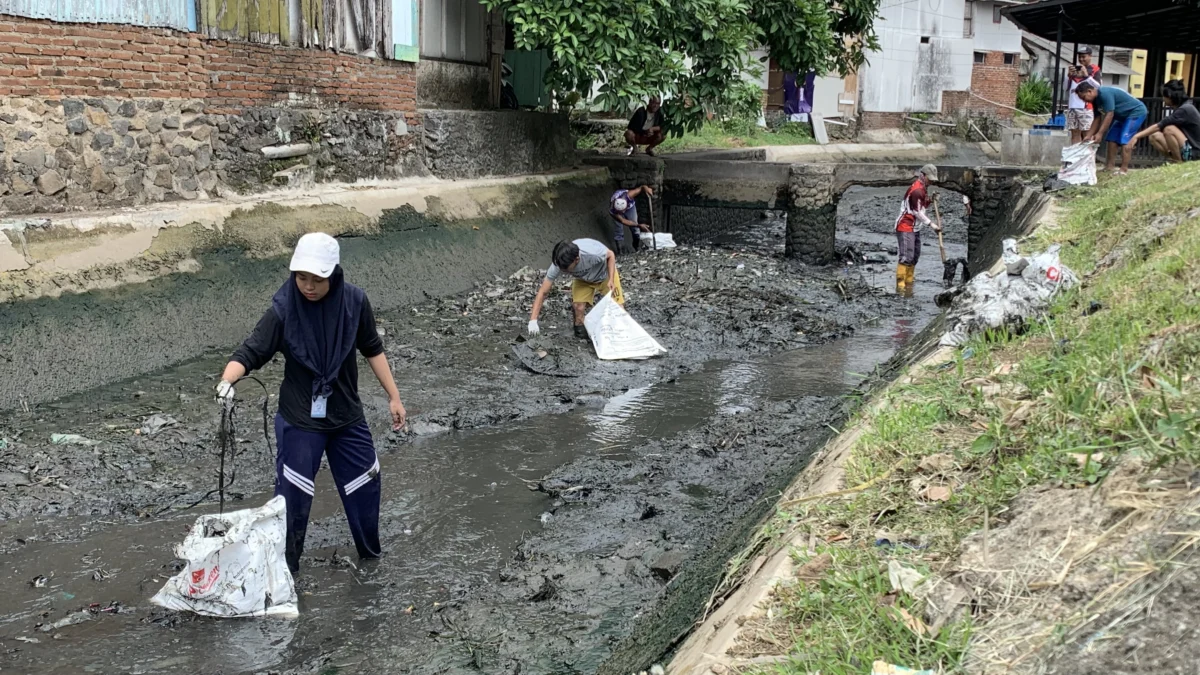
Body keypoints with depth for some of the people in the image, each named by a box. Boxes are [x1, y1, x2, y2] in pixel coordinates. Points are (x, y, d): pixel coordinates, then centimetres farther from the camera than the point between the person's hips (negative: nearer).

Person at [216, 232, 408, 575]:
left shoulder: (354, 301, -12)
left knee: (365, 484, 17)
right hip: (300, 420, -3)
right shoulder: (284, 309, -19)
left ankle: (370, 554, 42)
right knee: (292, 496, 1)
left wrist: (394, 396, 5)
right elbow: (251, 352, -21)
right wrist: (228, 380, -42)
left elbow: (372, 350, 1)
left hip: (347, 416, 3)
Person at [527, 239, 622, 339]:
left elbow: (611, 255, -20)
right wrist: (533, 320, -36)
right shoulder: (558, 265, -34)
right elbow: (543, 292, -28)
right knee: (578, 306, -21)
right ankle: (580, 328, 6)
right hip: (584, 280, 2)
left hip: (606, 274, -2)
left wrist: (611, 280, -32)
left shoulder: (593, 253, -43)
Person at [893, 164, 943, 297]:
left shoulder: (922, 188, 13)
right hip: (905, 227, -11)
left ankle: (909, 284, 22)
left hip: (915, 228, 11)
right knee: (906, 257, -14)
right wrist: (932, 225, -16)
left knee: (915, 256, 14)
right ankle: (900, 287, -14)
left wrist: (931, 200, 4)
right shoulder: (917, 190, -18)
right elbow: (918, 212, -19)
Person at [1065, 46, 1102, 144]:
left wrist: (1086, 75, -14)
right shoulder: (1074, 69, 19)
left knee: (1087, 134, -6)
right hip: (1072, 106, 5)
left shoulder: (1094, 69, 3)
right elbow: (1066, 87, 18)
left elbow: (1098, 86, -8)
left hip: (1086, 107, -5)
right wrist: (1069, 76, 3)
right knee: (1074, 133, 6)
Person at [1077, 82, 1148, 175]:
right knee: (1112, 138, 7)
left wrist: (1100, 133, -29)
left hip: (1136, 112, -10)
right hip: (1124, 115, 10)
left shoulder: (1105, 94, -28)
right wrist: (1089, 135, 0)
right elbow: (1097, 119, 6)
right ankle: (1110, 166, 8)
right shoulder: (1096, 99, 3)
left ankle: (1124, 170, -18)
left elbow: (1109, 115, -30)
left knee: (1125, 140, -17)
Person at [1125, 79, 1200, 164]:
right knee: (1154, 137, 0)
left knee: (1169, 129, -26)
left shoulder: (1185, 109, -18)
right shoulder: (1181, 108, 10)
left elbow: (1159, 126, -23)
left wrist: (1137, 137, -24)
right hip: (1185, 149, 9)